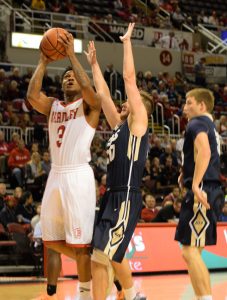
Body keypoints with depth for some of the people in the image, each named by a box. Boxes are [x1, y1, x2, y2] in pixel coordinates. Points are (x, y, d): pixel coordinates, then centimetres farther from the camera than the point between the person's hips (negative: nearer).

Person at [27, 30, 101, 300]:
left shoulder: (88, 105, 1)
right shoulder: (53, 106, 15)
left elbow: (90, 91, -23)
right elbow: (32, 96, -5)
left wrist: (72, 55, -20)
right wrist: (43, 63, -4)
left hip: (78, 176, -6)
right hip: (56, 175, 6)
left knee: (80, 244, -3)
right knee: (51, 241, 9)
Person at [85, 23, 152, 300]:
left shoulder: (138, 122, -4)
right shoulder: (119, 126, 17)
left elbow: (129, 78, -7)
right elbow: (102, 92, 24)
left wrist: (127, 42, -1)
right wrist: (93, 64, 27)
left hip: (126, 199, -9)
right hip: (112, 197, 9)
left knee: (99, 258, -14)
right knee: (113, 256, 21)